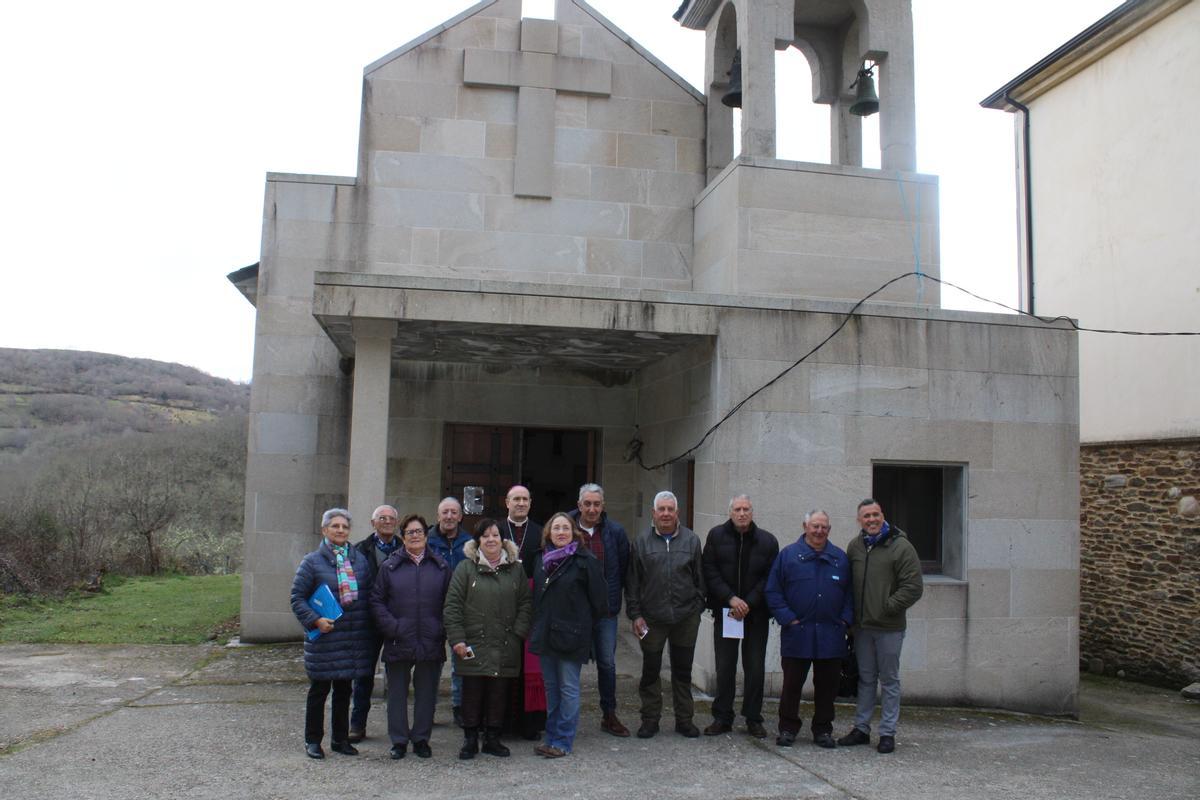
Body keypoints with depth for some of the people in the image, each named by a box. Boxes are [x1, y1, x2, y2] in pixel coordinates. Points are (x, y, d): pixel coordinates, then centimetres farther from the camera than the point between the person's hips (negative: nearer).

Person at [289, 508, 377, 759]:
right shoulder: (312, 561, -4)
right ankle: (313, 740, 19)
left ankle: (340, 739, 26)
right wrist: (315, 620, -16)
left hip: (354, 639, 4)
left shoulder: (360, 560, 7)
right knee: (319, 690, 6)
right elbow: (297, 597, -4)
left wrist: (368, 630, 4)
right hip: (324, 638, -4)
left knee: (344, 690, 14)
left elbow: (370, 595, 11)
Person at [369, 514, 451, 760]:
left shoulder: (441, 567, 5)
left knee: (426, 692, 9)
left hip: (431, 643, 1)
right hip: (398, 643, 0)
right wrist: (391, 626, -10)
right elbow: (376, 600, 2)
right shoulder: (390, 566, 3)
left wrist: (442, 629, -6)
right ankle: (399, 740, 19)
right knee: (397, 692, 7)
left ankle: (421, 739, 21)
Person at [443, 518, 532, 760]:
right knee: (472, 693, 3)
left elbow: (525, 603, 10)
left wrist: (519, 632, -1)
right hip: (473, 646, -2)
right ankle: (470, 739, 15)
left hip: (506, 648, 2)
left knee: (498, 694, 7)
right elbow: (452, 606, -1)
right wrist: (457, 639, -8)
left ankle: (492, 738, 19)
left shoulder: (515, 569, 10)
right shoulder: (466, 568, 2)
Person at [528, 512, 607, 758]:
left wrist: (583, 625, 0)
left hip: (571, 635, -6)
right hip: (546, 633, 6)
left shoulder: (585, 560, -8)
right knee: (551, 687, 13)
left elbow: (598, 597, -7)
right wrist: (537, 627, 15)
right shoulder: (542, 560, 11)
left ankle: (563, 741, 7)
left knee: (568, 688, 0)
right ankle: (552, 738, 22)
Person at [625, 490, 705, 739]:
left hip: (686, 618, 1)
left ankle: (684, 719, 22)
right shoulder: (642, 542, 2)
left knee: (683, 671, 10)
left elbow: (699, 577, 8)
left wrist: (698, 607, 2)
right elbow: (632, 582, 3)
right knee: (650, 671, 7)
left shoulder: (691, 540, 4)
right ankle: (650, 720, 19)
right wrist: (635, 614, -2)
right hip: (652, 618, -1)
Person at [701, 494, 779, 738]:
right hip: (725, 612, 0)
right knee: (724, 667, 5)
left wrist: (749, 603, -11)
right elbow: (710, 571, -3)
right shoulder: (717, 536, 1)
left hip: (756, 614, 0)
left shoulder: (767, 541, 1)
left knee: (755, 668, 4)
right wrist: (731, 598, -13)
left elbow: (770, 578, -1)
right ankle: (722, 718, 15)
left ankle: (753, 719, 16)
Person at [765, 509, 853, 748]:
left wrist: (845, 620, 0)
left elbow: (850, 594, 12)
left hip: (831, 635, 2)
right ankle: (787, 729, 15)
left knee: (827, 684, 9)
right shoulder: (788, 555, 1)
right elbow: (773, 591, 0)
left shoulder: (840, 558, 10)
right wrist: (788, 619, -8)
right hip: (797, 634, -2)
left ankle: (823, 730, 22)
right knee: (792, 684, 3)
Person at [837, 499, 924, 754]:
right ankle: (861, 728, 24)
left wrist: (887, 608, -13)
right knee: (865, 679, 15)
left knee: (889, 680, 6)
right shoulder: (855, 546, 7)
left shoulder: (901, 546, -10)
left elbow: (913, 587, -12)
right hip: (862, 626, 5)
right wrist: (851, 614, 8)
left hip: (889, 628, -5)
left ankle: (888, 733, 15)